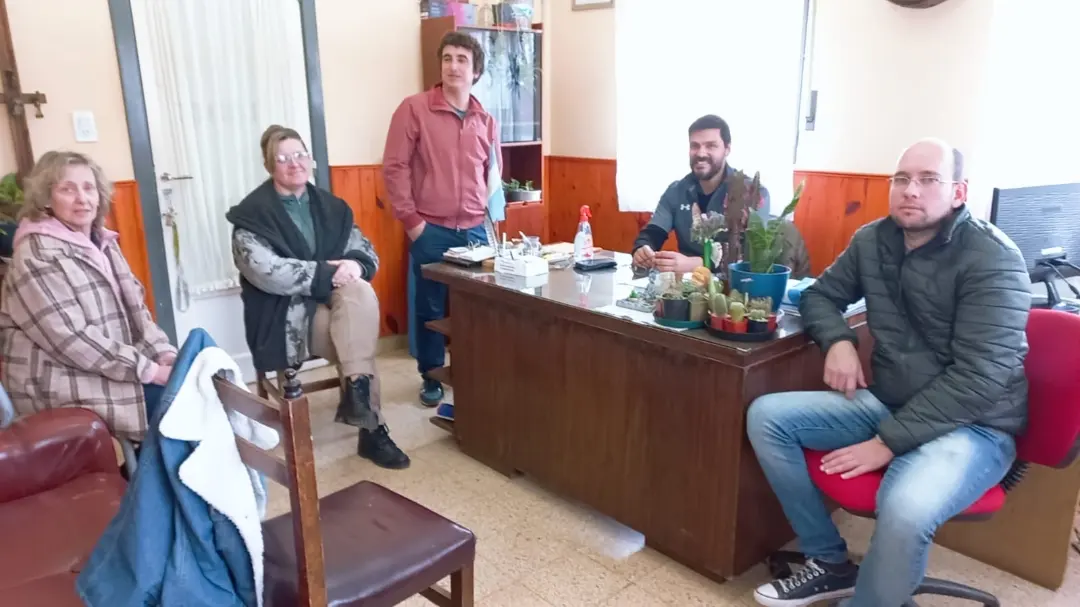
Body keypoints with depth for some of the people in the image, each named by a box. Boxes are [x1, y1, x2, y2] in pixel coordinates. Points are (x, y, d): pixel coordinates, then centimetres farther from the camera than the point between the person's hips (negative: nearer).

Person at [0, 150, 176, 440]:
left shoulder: (103, 243, 11)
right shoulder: (36, 256, -14)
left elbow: (135, 308, 11)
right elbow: (71, 339, -21)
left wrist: (164, 352, -6)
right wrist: (147, 369, -23)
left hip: (119, 368, 8)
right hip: (63, 386, -8)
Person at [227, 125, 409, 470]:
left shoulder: (329, 206, 14)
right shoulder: (253, 214, -3)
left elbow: (366, 250, 9)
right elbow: (265, 271, -18)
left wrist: (355, 265, -16)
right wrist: (327, 273, -23)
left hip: (336, 300, 5)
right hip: (285, 312, -5)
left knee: (361, 293, -29)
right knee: (357, 335, -27)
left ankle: (357, 391, -22)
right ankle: (372, 430, -18)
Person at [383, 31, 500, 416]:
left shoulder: (485, 121, 10)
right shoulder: (414, 109, -3)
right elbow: (394, 166, -6)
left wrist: (491, 213, 9)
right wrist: (410, 219, -9)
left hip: (475, 230, 3)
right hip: (431, 230, -3)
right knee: (431, 306, 6)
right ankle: (431, 376, 23)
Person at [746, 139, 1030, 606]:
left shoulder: (993, 260, -15)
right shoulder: (873, 241, 3)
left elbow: (979, 376, -21)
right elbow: (820, 295, 17)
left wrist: (888, 441, -25)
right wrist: (838, 341, -7)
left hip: (971, 425, -6)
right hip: (886, 403, 6)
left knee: (905, 511, -37)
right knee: (766, 416, -9)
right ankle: (830, 563, 3)